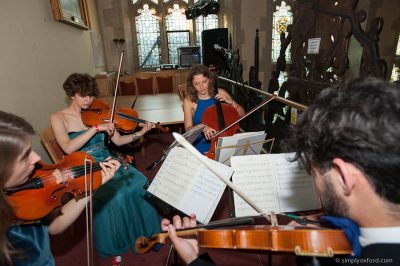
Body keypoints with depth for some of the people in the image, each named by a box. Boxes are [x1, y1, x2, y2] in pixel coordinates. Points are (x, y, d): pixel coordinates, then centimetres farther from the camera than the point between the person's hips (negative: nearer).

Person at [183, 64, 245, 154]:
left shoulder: (220, 93, 0)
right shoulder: (189, 101, -5)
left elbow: (242, 114, 6)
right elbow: (188, 129, -8)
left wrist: (231, 102, -12)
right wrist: (203, 127, -28)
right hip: (202, 144, -2)